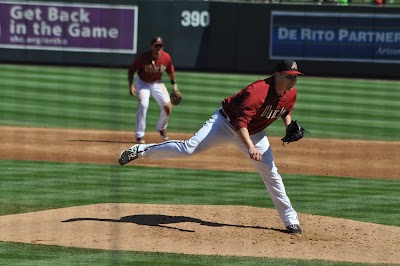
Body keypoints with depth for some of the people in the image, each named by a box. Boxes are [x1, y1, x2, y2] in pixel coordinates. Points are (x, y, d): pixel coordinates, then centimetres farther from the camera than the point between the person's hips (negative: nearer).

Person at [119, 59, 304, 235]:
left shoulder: (291, 93, -10)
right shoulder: (258, 91, -34)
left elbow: (286, 111, 14)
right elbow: (240, 122, -39)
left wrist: (289, 126, -7)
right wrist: (250, 148, -51)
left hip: (254, 133, 7)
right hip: (227, 123, -7)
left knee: (270, 173, 3)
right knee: (190, 147, -20)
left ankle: (291, 220, 13)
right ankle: (140, 151, -8)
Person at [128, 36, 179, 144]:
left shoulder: (166, 58, -18)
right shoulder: (143, 57, -27)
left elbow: (170, 70, 2)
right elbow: (131, 70, -16)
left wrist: (174, 84, 4)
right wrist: (131, 85, -25)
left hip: (157, 83, 3)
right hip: (142, 82, -3)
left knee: (168, 107, -7)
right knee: (143, 104, -25)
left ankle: (161, 128, 26)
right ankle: (140, 136, -16)